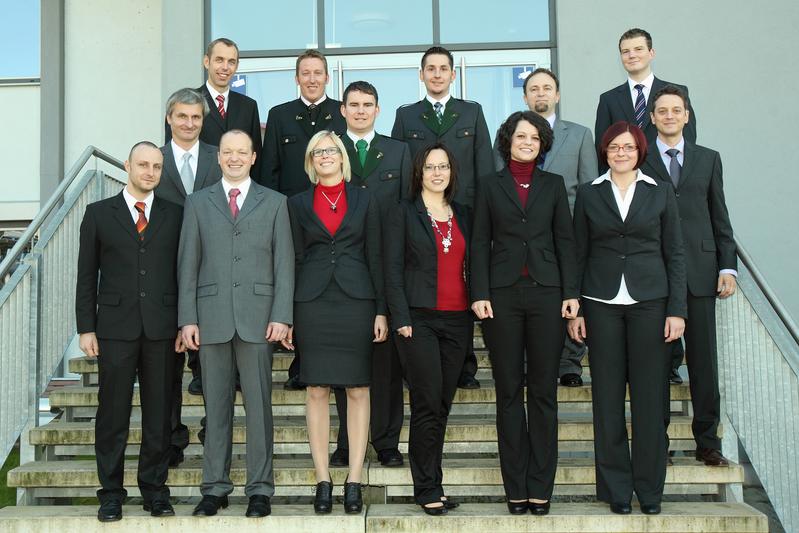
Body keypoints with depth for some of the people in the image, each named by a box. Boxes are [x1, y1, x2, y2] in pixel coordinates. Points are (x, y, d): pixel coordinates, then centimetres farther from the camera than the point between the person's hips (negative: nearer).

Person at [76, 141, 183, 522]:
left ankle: (155, 490, 16)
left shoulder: (174, 215, 11)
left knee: (159, 412, 6)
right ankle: (111, 493, 11)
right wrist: (86, 328, -1)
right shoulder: (99, 214, 8)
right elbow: (86, 276, 5)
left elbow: (182, 272, 9)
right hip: (116, 327, -1)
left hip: (161, 329, 1)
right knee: (113, 412, 2)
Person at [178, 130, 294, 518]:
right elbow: (188, 264, 8)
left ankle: (260, 489, 9)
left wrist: (281, 315, -5)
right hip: (212, 316, 1)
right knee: (216, 405, 6)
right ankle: (215, 488, 14)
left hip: (257, 316, -1)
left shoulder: (274, 203, 10)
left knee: (258, 404, 1)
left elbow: (284, 263, 4)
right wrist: (187, 318, 0)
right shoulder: (197, 203, 12)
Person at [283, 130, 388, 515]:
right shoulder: (298, 204, 10)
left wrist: (381, 310, -1)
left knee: (358, 389, 0)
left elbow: (374, 257, 7)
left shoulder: (364, 201, 9)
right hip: (312, 303, 0)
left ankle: (354, 481, 6)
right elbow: (295, 259, 8)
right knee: (316, 390, 0)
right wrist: (286, 315, 2)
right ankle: (323, 480, 7)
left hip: (356, 301, 0)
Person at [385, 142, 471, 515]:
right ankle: (427, 489, 3)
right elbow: (392, 268, -3)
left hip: (457, 320, 5)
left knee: (443, 404, 7)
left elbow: (469, 266, 17)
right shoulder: (404, 213, 2)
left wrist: (475, 307, 7)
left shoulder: (462, 215, 16)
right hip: (419, 318, -4)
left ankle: (431, 484, 15)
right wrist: (401, 317, -11)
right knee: (427, 404, -6)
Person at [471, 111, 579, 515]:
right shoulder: (490, 185, 9)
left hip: (546, 293, 1)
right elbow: (480, 243, 5)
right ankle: (516, 488, 10)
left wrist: (571, 293, -1)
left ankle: (541, 487, 9)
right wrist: (480, 294, -5)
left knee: (543, 391, 3)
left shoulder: (553, 185, 12)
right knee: (509, 392, 3)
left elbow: (565, 241, 8)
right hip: (503, 295, 0)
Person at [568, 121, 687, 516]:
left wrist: (677, 310, -2)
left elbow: (674, 254, 6)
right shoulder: (588, 194, 7)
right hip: (602, 304, 0)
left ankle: (649, 488, 13)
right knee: (608, 397, 3)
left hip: (650, 302, 0)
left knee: (650, 396, 1)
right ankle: (616, 488, 13)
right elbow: (578, 254, 8)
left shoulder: (661, 193, 7)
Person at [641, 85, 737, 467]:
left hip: (700, 271, 2)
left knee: (704, 359, 4)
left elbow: (720, 217, 12)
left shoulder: (708, 159, 13)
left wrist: (728, 266, 4)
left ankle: (707, 441, 14)